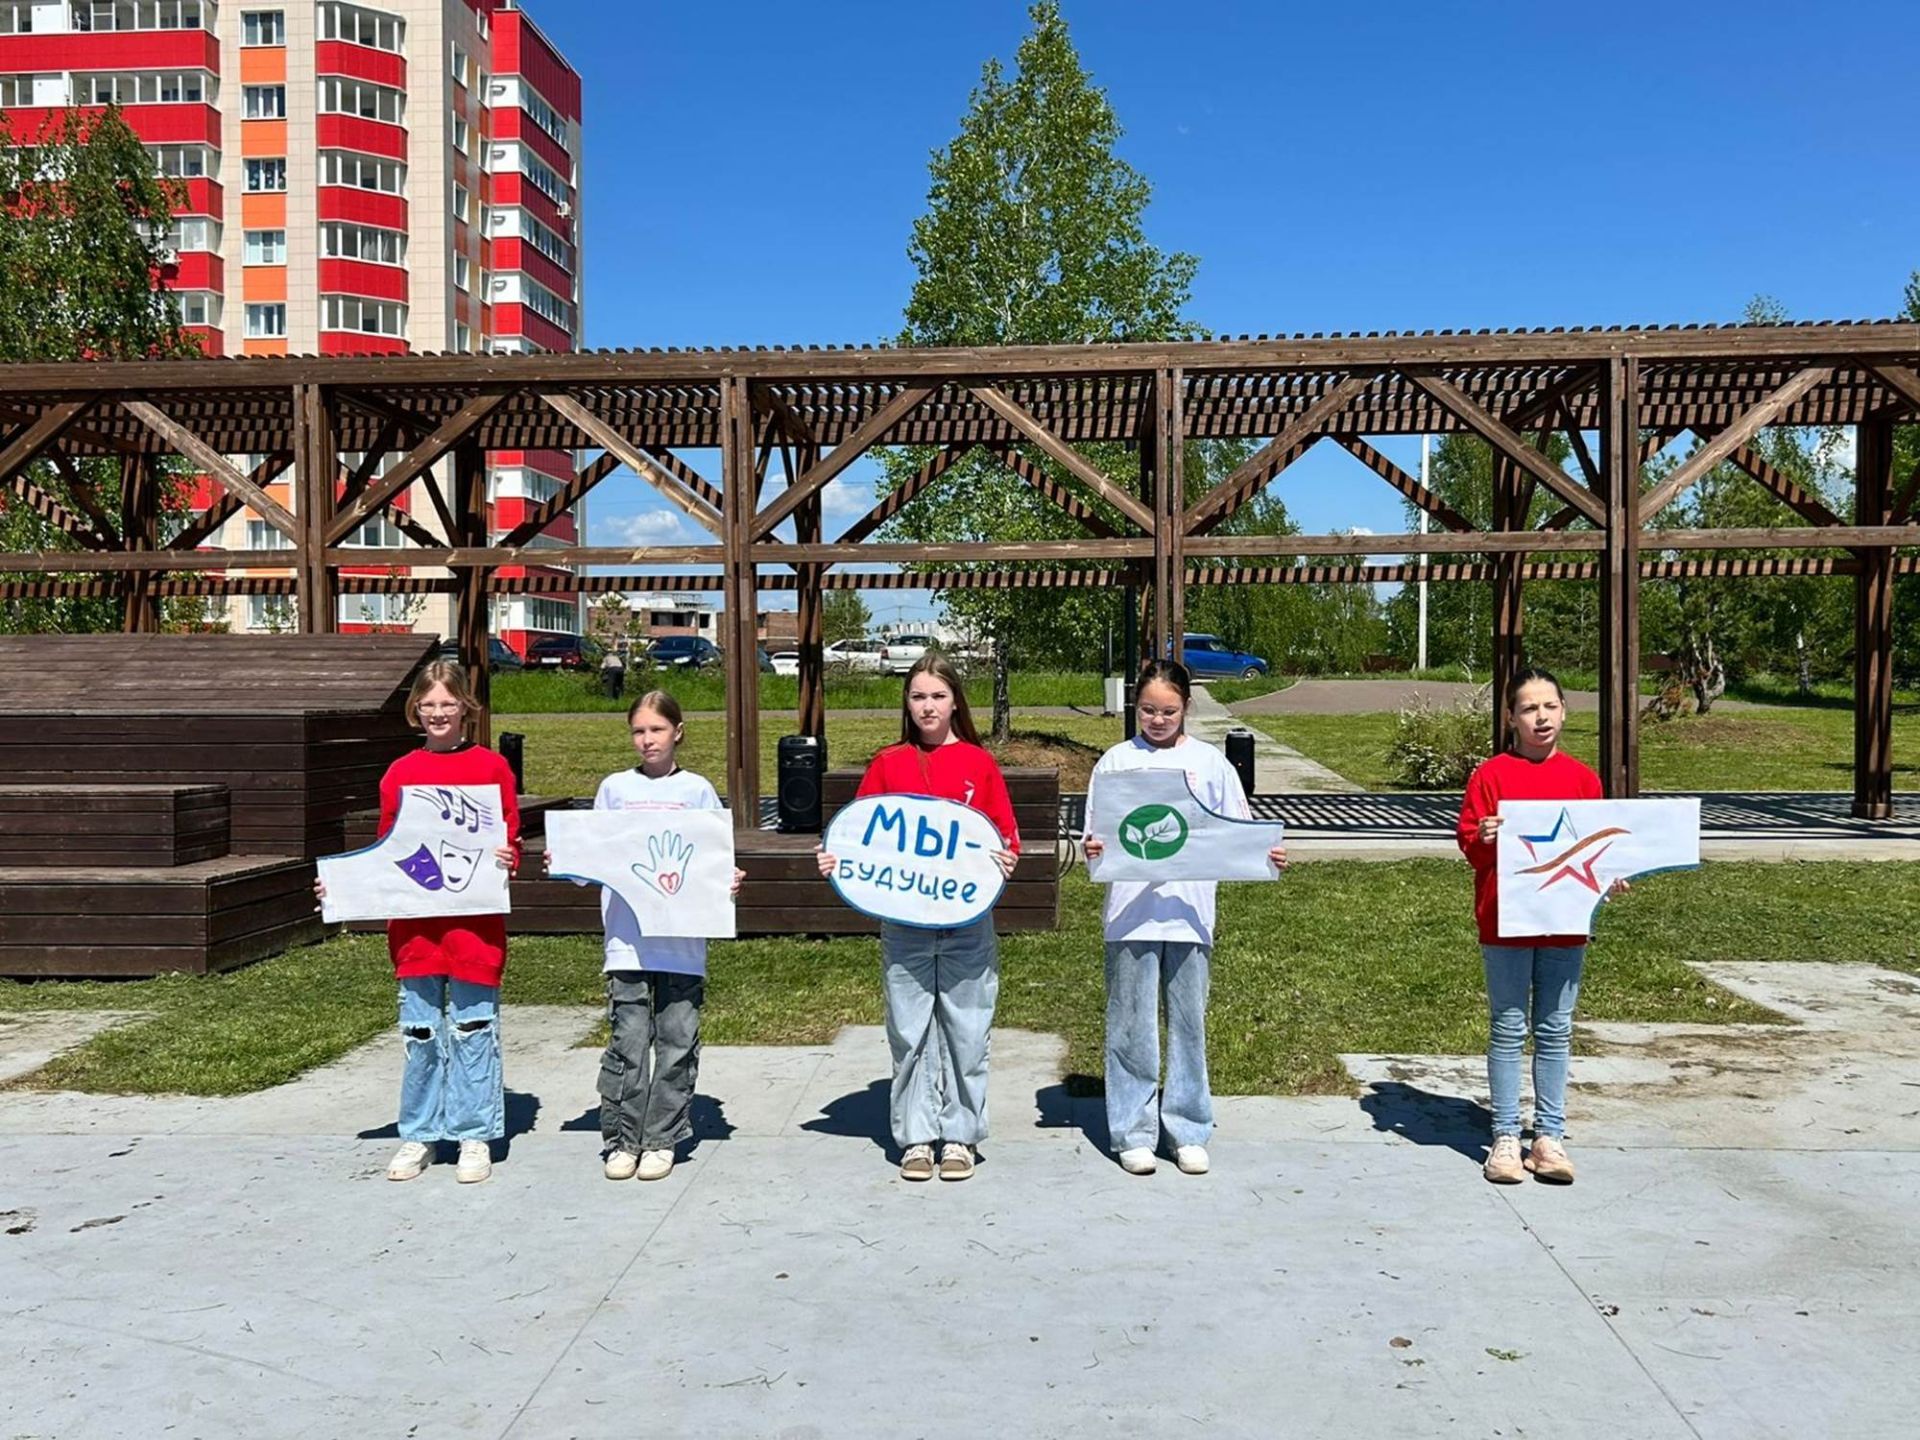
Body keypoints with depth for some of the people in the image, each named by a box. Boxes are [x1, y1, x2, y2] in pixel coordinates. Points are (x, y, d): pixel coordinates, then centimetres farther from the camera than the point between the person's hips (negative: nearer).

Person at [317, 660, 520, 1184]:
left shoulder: (491, 767, 1)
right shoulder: (399, 773, 8)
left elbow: (509, 842, 3)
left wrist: (506, 859, -17)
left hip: (475, 923, -2)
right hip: (415, 922, 2)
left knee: (473, 1029, 4)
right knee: (420, 1033, 10)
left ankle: (475, 1136, 15)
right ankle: (419, 1136, 22)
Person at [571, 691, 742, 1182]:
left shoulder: (697, 790, 7)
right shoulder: (614, 789, 9)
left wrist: (728, 882, -12)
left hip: (683, 939, 0)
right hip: (628, 940, 0)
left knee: (677, 1042, 4)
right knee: (627, 1040, -1)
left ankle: (662, 1139, 16)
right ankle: (622, 1139, 13)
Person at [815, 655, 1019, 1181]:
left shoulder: (980, 763, 3)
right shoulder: (887, 763, 5)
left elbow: (1007, 836, 4)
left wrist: (1005, 860, -17)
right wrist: (835, 857, -10)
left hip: (967, 919, -1)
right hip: (903, 917, 1)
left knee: (965, 1029, 5)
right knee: (909, 1030, 6)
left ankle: (960, 1135, 18)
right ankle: (916, 1137, 17)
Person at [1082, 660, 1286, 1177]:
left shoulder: (1210, 763, 7)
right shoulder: (1116, 762, 4)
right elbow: (1096, 838, 2)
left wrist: (1268, 855, -13)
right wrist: (1092, 849, -20)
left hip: (1190, 915, 1)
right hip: (1130, 915, -1)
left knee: (1189, 1024, 8)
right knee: (1131, 1027, 4)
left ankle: (1188, 1132, 19)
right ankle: (1133, 1133, 15)